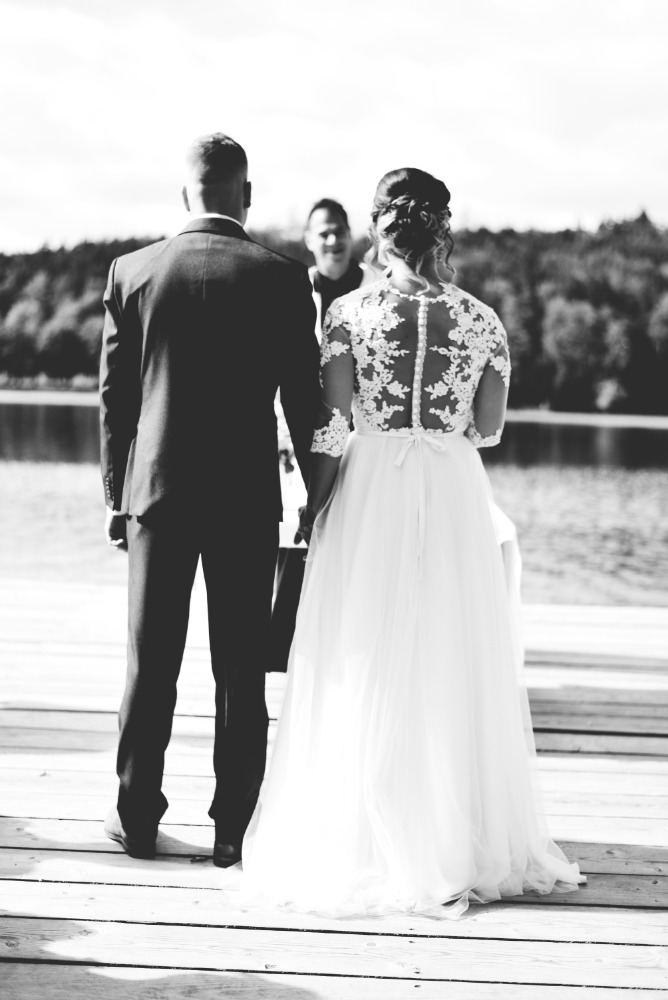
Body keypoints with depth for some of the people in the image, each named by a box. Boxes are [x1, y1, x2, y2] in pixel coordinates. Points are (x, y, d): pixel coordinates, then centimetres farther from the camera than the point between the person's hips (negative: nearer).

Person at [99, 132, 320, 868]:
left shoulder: (132, 272, 0)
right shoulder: (282, 279, -5)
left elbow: (114, 395, 3)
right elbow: (304, 400, -3)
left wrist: (116, 495, 11)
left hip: (158, 490, 2)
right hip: (248, 497, -1)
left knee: (150, 663, 11)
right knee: (241, 671, 6)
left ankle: (136, 817, 18)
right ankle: (234, 827, 9)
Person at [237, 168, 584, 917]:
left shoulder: (349, 313, -5)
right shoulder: (482, 320, 1)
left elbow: (330, 427, -6)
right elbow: (489, 428, 7)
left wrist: (313, 510, 5)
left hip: (369, 495, -1)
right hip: (454, 500, 1)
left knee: (363, 673, 7)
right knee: (451, 669, 10)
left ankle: (360, 845, 12)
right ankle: (461, 844, 17)